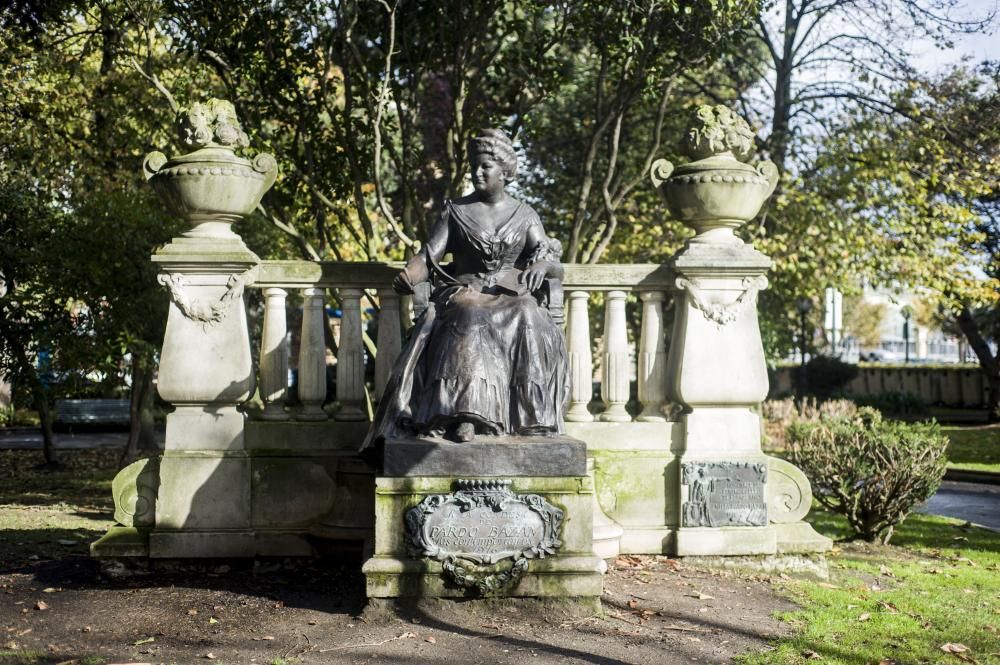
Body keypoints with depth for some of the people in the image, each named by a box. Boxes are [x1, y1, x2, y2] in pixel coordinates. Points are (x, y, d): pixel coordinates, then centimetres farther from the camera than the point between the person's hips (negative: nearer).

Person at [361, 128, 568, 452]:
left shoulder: (525, 215, 13)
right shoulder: (455, 211, 11)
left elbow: (554, 266, 9)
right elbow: (428, 257, 2)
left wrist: (543, 265, -17)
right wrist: (408, 276, -21)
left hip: (511, 296, 1)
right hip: (465, 294, -1)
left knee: (530, 324, -35)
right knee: (470, 323, -38)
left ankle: (528, 417, -32)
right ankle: (463, 415, -47)